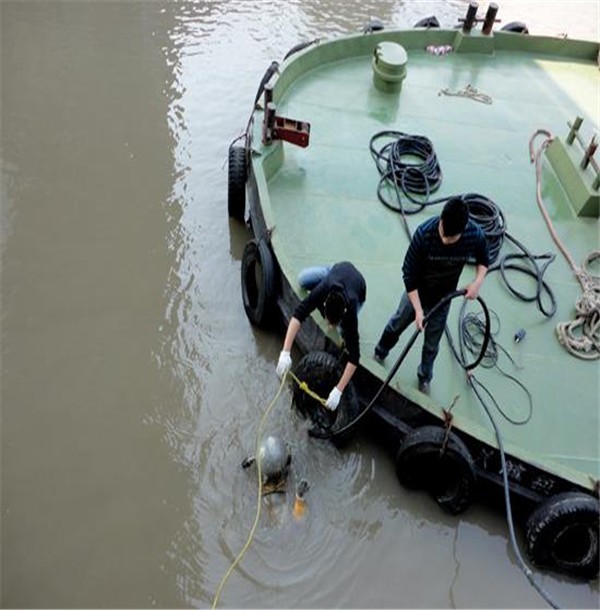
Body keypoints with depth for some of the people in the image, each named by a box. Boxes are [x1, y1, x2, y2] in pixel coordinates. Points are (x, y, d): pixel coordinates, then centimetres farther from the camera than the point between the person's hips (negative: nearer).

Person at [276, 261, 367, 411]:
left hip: (358, 285, -2)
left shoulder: (350, 310, -45)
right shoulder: (323, 290, -45)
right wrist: (285, 352, -61)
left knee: (346, 331, -13)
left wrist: (338, 390, -50)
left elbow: (354, 357, -45)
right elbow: (298, 314, -51)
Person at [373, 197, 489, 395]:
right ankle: (379, 354, 52)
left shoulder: (475, 235, -27)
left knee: (432, 344, 18)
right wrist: (418, 309, -26)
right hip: (416, 293, -1)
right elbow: (409, 274, -24)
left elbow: (483, 260, -3)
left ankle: (424, 377, 46)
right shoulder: (424, 234, -35)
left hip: (443, 298, 2)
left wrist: (478, 282, -21)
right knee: (396, 325, 23)